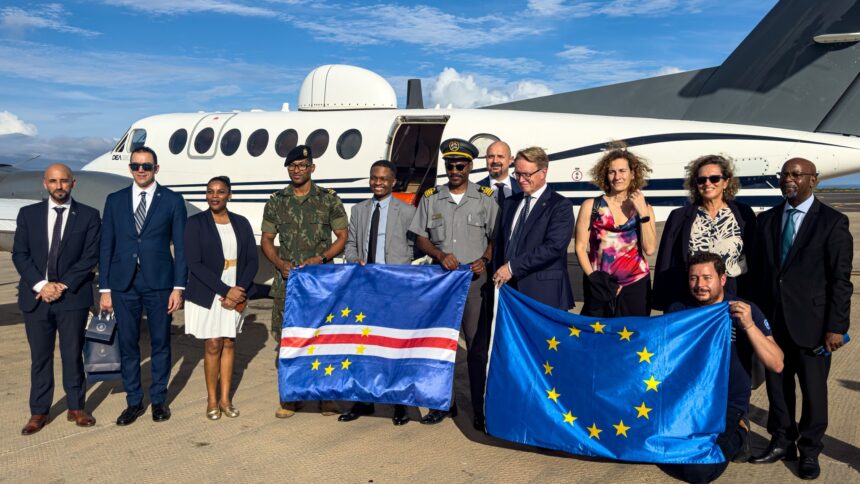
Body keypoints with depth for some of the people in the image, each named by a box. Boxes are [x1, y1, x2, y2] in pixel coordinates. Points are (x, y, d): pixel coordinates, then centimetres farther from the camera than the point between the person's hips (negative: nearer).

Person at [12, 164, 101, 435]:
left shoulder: (88, 216, 1)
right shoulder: (28, 214, 8)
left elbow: (90, 257, -5)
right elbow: (20, 254, 2)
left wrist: (63, 285, -13)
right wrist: (41, 285, -12)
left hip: (73, 296, -2)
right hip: (36, 296, 2)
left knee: (73, 355, 6)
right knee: (40, 357, 8)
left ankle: (76, 408, 19)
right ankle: (38, 413, 19)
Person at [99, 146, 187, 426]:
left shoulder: (172, 201, 1)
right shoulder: (115, 200, 8)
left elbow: (180, 246, -1)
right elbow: (106, 246, 7)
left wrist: (179, 287, -7)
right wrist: (104, 289, 2)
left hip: (159, 282, -2)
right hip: (123, 284, 2)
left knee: (161, 343, 7)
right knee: (127, 344, 7)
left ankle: (159, 399, 22)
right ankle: (134, 401, 21)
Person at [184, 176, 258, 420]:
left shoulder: (241, 223, 6)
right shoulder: (195, 223, -4)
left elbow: (252, 260, 4)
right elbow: (194, 263, -11)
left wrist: (240, 290, -12)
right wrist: (226, 290, -17)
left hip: (236, 295, 3)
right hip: (207, 296, -3)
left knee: (229, 343, 8)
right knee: (213, 346, 0)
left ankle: (225, 398, 19)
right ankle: (212, 400, 15)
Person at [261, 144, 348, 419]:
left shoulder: (329, 200, 3)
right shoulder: (276, 202, 9)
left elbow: (342, 236, 3)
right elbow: (266, 239, 13)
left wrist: (321, 258, -12)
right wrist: (279, 263, -5)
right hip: (286, 281, 2)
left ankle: (326, 396, 12)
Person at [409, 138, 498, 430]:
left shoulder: (485, 199, 5)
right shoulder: (431, 198, 9)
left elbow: (496, 237, 8)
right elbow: (421, 238, 9)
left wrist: (485, 260, -11)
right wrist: (441, 255, -9)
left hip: (475, 281, -2)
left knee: (478, 346, -1)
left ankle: (480, 409, 9)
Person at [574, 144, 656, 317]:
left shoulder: (644, 208, 6)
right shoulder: (591, 206, 2)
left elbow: (650, 249, -4)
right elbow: (580, 247, 1)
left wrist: (643, 213, -10)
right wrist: (593, 277, -9)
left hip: (635, 285, 1)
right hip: (599, 287, -1)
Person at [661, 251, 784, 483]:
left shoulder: (745, 310, -5)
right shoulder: (678, 310, 4)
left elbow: (777, 365, -14)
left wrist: (749, 325, -25)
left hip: (728, 405, -3)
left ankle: (736, 436, 8)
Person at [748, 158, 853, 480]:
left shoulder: (833, 222, -5)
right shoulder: (766, 220, 8)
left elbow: (841, 280, -8)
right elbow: (759, 271, 9)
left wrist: (836, 326, -12)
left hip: (811, 322, -4)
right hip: (772, 320, 4)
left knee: (813, 389, 8)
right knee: (777, 385, 13)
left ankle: (809, 450, 25)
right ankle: (782, 443, 29)